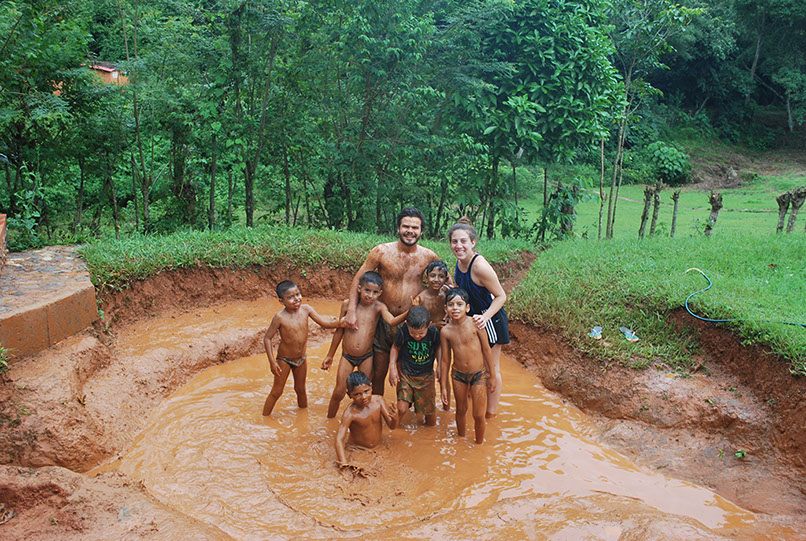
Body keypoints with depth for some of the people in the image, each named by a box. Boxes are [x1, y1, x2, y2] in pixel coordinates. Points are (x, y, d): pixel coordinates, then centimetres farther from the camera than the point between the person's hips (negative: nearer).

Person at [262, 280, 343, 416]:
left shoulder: (305, 309, -12)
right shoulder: (280, 317, -23)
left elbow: (325, 323, -7)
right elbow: (267, 338, -16)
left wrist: (341, 321, -24)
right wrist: (272, 361, -17)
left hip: (301, 358, 4)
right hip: (284, 359, -4)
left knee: (300, 389, 22)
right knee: (276, 392, 7)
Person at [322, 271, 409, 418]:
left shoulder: (378, 307, -8)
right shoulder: (348, 305, -6)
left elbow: (392, 321, -27)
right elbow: (339, 330, 5)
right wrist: (330, 355, 11)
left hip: (366, 358, 0)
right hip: (347, 356, 1)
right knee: (338, 393, 4)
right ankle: (329, 420, 25)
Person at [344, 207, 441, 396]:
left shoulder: (428, 257, -2)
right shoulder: (382, 252, -8)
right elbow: (358, 279, -4)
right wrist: (351, 311, -14)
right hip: (383, 321, -1)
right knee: (378, 374, 10)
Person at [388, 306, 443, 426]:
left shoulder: (434, 332, -17)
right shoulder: (403, 331, -21)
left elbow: (438, 348, 4)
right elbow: (395, 348, -2)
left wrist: (439, 366, -6)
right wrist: (392, 367, -11)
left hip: (426, 375, 2)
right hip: (405, 374, -1)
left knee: (430, 410, 8)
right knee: (401, 408, -12)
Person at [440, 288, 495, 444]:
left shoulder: (475, 324, -16)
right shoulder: (445, 331, -10)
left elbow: (487, 351, -6)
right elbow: (445, 359, 0)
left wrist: (492, 376, -1)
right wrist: (444, 386, 5)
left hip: (479, 374, -2)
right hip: (458, 375, 2)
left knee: (479, 415, 3)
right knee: (461, 410, 19)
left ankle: (479, 443, 28)